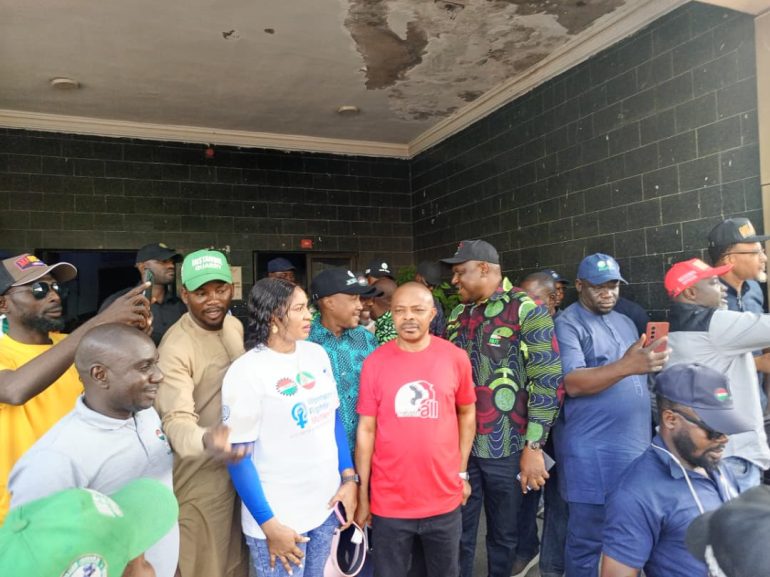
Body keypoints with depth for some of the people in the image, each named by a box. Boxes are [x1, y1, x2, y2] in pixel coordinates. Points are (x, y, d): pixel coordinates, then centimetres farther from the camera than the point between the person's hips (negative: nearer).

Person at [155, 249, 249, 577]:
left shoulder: (235, 325, 0)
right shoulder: (176, 348, -24)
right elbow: (176, 420, -32)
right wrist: (205, 441, -52)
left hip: (239, 464, 7)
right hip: (201, 475, -7)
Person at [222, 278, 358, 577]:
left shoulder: (317, 354, 0)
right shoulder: (246, 371, -16)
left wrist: (349, 478, 5)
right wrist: (269, 525, -13)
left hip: (327, 505, 5)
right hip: (279, 518, -5)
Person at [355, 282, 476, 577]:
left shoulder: (456, 358, -6)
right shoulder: (374, 362, -8)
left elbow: (466, 414, 7)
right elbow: (366, 429, -3)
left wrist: (462, 472, 7)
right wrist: (362, 494, -1)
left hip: (444, 499, 1)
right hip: (389, 502, -1)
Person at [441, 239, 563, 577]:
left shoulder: (526, 310, -7)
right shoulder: (456, 316, 10)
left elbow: (547, 380, -12)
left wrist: (534, 447, -15)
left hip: (506, 447, -4)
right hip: (459, 444, 4)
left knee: (503, 534, 14)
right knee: (459, 531, 13)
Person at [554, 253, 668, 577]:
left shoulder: (624, 322, 15)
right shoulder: (568, 324, -10)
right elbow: (573, 383, -22)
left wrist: (652, 362, 4)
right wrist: (626, 366, -32)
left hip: (637, 444, 8)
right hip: (593, 453, -7)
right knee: (589, 540, 3)